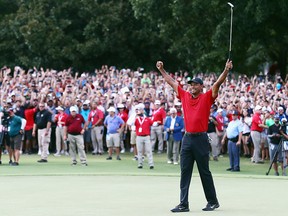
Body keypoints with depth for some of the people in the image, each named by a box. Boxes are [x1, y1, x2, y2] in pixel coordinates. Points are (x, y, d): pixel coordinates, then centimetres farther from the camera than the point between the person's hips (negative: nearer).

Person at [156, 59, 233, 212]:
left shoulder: (207, 97, -1)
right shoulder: (185, 96, 10)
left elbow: (218, 83, -11)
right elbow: (171, 82, 19)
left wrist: (226, 70, -23)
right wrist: (161, 70, 22)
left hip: (201, 139, -4)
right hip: (187, 138, 4)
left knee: (205, 172, 3)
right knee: (185, 172, 1)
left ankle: (213, 202, 16)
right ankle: (183, 204, 1)